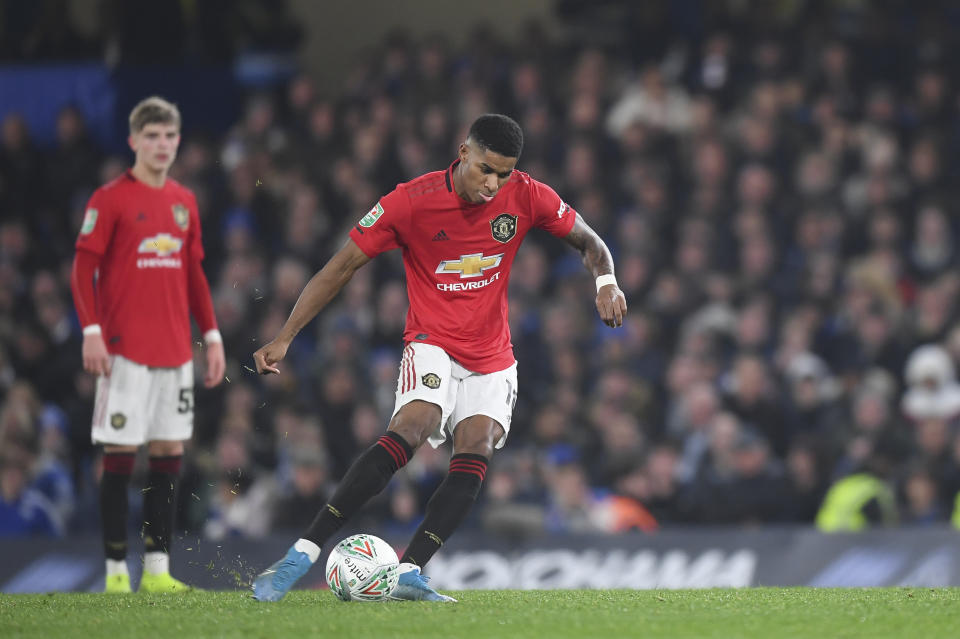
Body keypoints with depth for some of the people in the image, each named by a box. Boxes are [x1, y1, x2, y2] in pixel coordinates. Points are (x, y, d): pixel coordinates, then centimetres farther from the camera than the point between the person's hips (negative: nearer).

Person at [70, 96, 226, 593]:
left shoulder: (184, 202, 14)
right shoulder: (110, 199, -4)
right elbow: (83, 269, -7)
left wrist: (212, 334, 14)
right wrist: (92, 332, -17)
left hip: (176, 351, 6)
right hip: (125, 350, -6)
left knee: (169, 454, 5)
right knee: (120, 455, -4)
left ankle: (158, 570, 8)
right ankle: (116, 571, 0)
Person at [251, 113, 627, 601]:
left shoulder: (526, 197, -6)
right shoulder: (410, 201, -14)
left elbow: (587, 241, 10)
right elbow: (343, 265, -8)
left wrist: (606, 282, -13)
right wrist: (285, 337, -12)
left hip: (492, 359, 4)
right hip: (432, 344, -4)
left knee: (476, 450, -20)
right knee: (412, 428, -28)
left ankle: (408, 574, -23)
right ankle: (303, 554, -31)